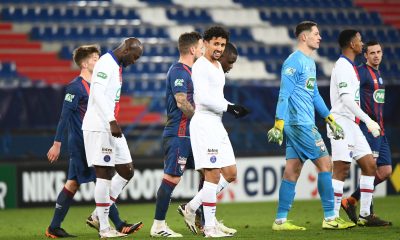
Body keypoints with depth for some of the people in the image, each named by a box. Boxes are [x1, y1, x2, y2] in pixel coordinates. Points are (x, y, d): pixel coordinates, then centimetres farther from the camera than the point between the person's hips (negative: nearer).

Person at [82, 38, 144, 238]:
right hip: (100, 128, -10)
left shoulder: (117, 66, 18)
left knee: (127, 171, 9)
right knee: (104, 174, -7)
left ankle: (98, 216, 12)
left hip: (111, 127, 10)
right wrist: (112, 121, -27)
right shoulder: (106, 63, -11)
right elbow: (98, 94, -22)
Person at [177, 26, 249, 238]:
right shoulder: (200, 66, -10)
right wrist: (228, 107, -17)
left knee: (230, 174, 9)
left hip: (217, 124, 10)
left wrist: (233, 108, 10)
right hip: (204, 123, -10)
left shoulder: (218, 66, 19)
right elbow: (204, 98, -20)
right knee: (213, 174, -10)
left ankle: (191, 208, 15)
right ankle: (209, 227, -5)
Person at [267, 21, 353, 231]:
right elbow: (284, 94, -16)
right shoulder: (294, 62, -12)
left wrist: (330, 120, 24)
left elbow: (314, 95, 25)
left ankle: (280, 220, 8)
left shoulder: (309, 62, 18)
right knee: (324, 164, -8)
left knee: (292, 171, 7)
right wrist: (278, 125, -21)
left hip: (304, 124, 9)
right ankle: (330, 218, -5)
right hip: (300, 124, -9)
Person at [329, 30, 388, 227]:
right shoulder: (343, 67, -13)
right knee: (341, 170, -10)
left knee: (369, 165, 7)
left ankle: (365, 215, 9)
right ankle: (333, 217, -8)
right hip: (341, 122, -10)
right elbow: (346, 99, -22)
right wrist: (368, 121, -25)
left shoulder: (349, 67, 18)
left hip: (352, 124, 10)